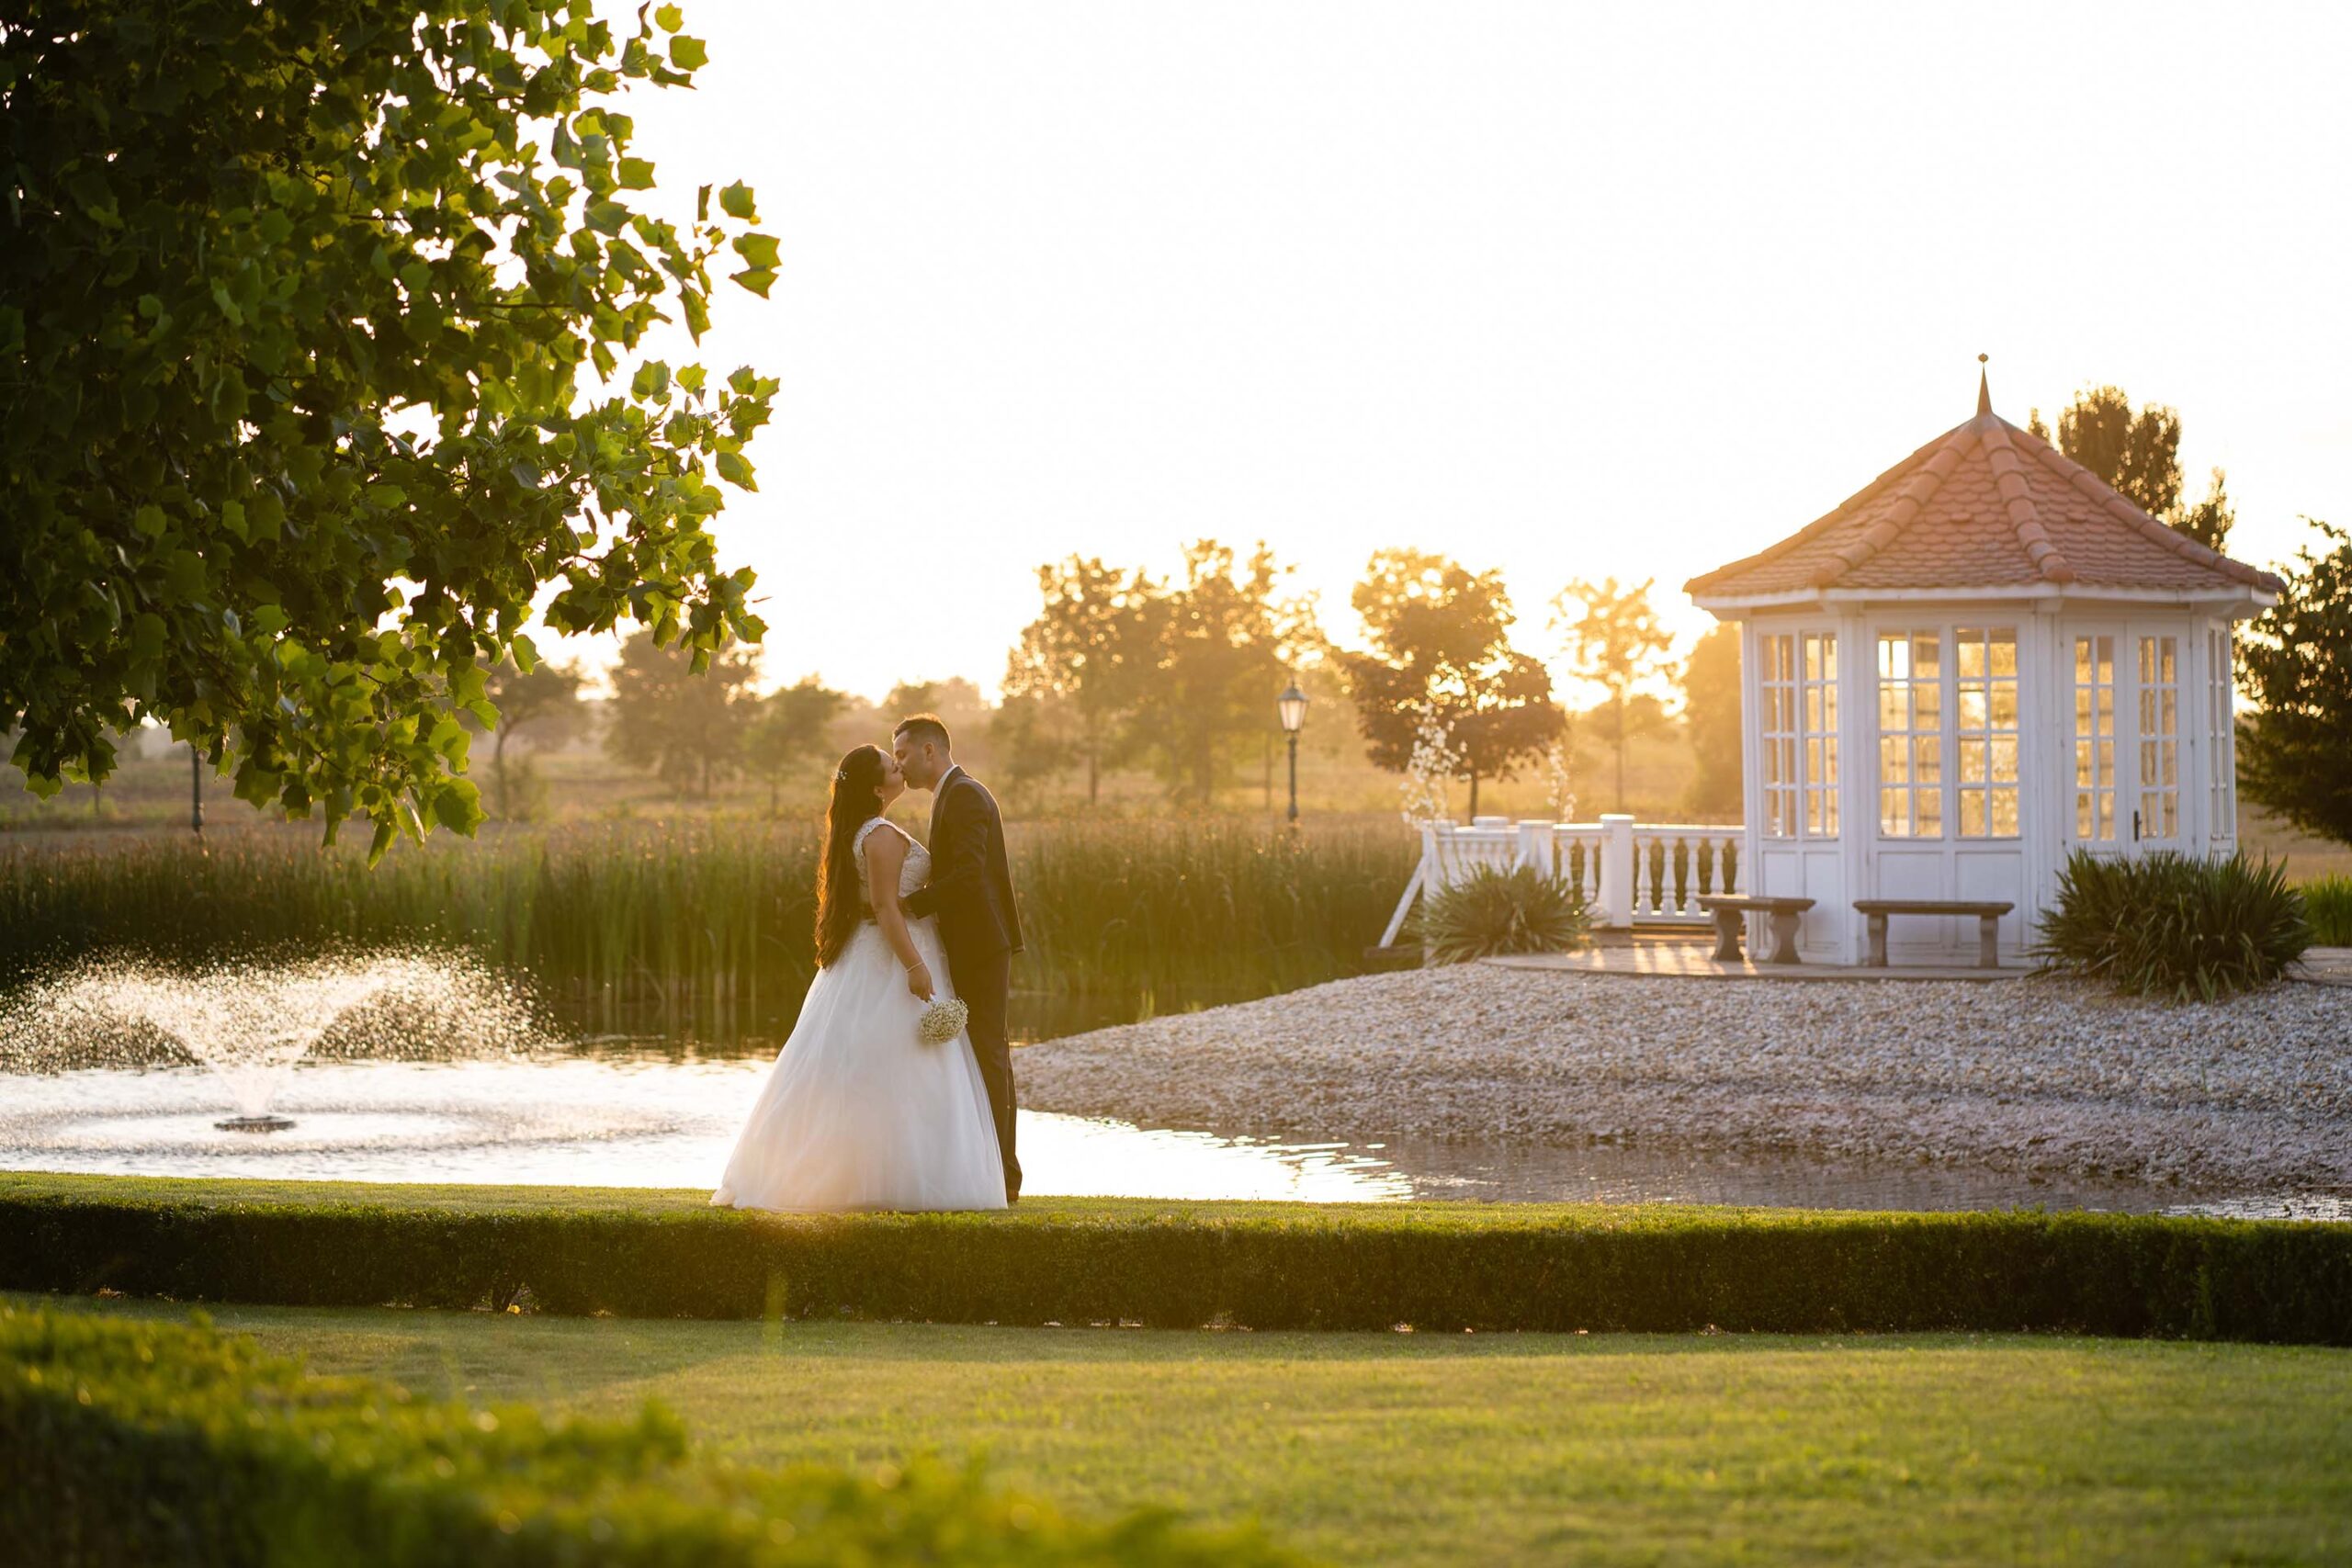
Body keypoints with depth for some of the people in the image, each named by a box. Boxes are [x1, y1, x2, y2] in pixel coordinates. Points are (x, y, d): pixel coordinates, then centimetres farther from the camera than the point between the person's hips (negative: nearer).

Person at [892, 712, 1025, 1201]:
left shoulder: (962, 795, -13)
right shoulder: (960, 794, 20)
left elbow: (967, 875, -24)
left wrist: (908, 905, -22)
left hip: (979, 944, -11)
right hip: (980, 945, 11)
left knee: (986, 1056, -9)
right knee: (990, 1056, 11)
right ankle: (1003, 1175, 13)